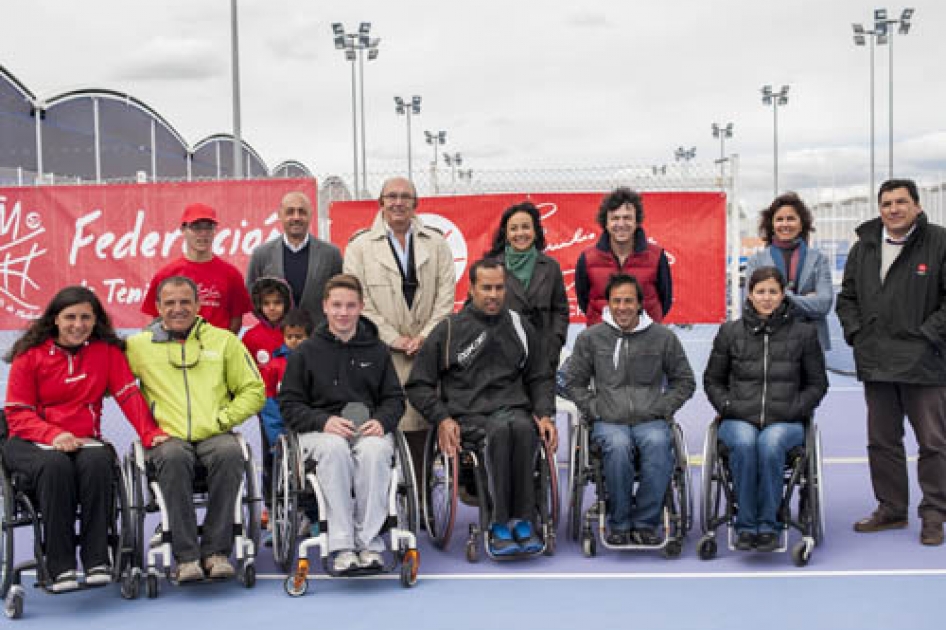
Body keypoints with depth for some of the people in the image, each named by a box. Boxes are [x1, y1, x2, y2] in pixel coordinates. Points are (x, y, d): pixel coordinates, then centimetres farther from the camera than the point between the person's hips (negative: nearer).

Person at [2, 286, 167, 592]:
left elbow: (129, 395, 1)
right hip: (30, 442, -1)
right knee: (55, 466, -35)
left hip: (84, 440, 1)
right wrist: (53, 435, -20)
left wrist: (151, 433, -16)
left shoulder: (107, 350, 9)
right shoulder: (30, 355, 4)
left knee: (99, 461, -33)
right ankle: (60, 567, -31)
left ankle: (97, 561, -28)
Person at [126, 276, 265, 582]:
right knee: (174, 457, -35)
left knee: (230, 453, -33)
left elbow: (253, 390, 15)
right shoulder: (138, 345, 14)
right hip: (167, 436, 0)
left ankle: (216, 550, -24)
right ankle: (186, 556, -29)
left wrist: (223, 419, -1)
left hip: (214, 434, 1)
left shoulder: (224, 340, 15)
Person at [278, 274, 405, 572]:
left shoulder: (377, 350, 15)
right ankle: (341, 546, -35)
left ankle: (369, 543, -30)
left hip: (369, 428, 1)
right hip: (320, 430, -1)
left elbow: (394, 398, 15)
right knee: (335, 448, -37)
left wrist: (381, 421, -9)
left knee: (374, 450, -35)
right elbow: (289, 403, 6)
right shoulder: (307, 352, 10)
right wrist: (324, 421, -12)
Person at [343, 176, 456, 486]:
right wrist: (394, 338, -8)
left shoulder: (436, 243, 13)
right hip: (383, 352, -2)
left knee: (424, 421, -1)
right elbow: (358, 300, 0)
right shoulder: (361, 245, 7)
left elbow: (446, 293, 7)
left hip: (428, 348, 2)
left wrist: (426, 336, -6)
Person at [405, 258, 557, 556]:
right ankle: (500, 524, -31)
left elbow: (540, 378, 25)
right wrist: (442, 418, -6)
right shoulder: (448, 330, 9)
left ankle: (522, 521, -30)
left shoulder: (520, 327, 18)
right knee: (500, 430, -36)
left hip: (512, 407, 2)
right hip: (467, 414, -2)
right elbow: (418, 385, 9)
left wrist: (544, 415, 7)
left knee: (522, 428, -35)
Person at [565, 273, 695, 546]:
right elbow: (573, 382, 16)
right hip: (609, 422, 0)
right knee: (618, 446, -35)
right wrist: (594, 409, 3)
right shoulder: (590, 337, 9)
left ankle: (645, 523, -18)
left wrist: (663, 409, 4)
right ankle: (619, 523, -16)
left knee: (658, 444, -34)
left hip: (651, 421, 0)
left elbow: (685, 381, 18)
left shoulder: (663, 337, 9)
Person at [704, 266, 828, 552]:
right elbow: (712, 380, 19)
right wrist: (728, 406, 1)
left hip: (785, 422, -1)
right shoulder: (730, 332, 11)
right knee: (744, 443, -34)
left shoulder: (804, 333, 9)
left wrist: (792, 410, -2)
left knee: (770, 443, -36)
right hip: (739, 420, 1)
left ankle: (768, 525, -22)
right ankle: (745, 525, -22)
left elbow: (817, 384, 14)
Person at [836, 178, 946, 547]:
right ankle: (891, 509, 27)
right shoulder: (864, 247, 10)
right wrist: (855, 332, 5)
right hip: (877, 363, 5)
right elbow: (847, 296, 18)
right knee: (882, 441, 13)